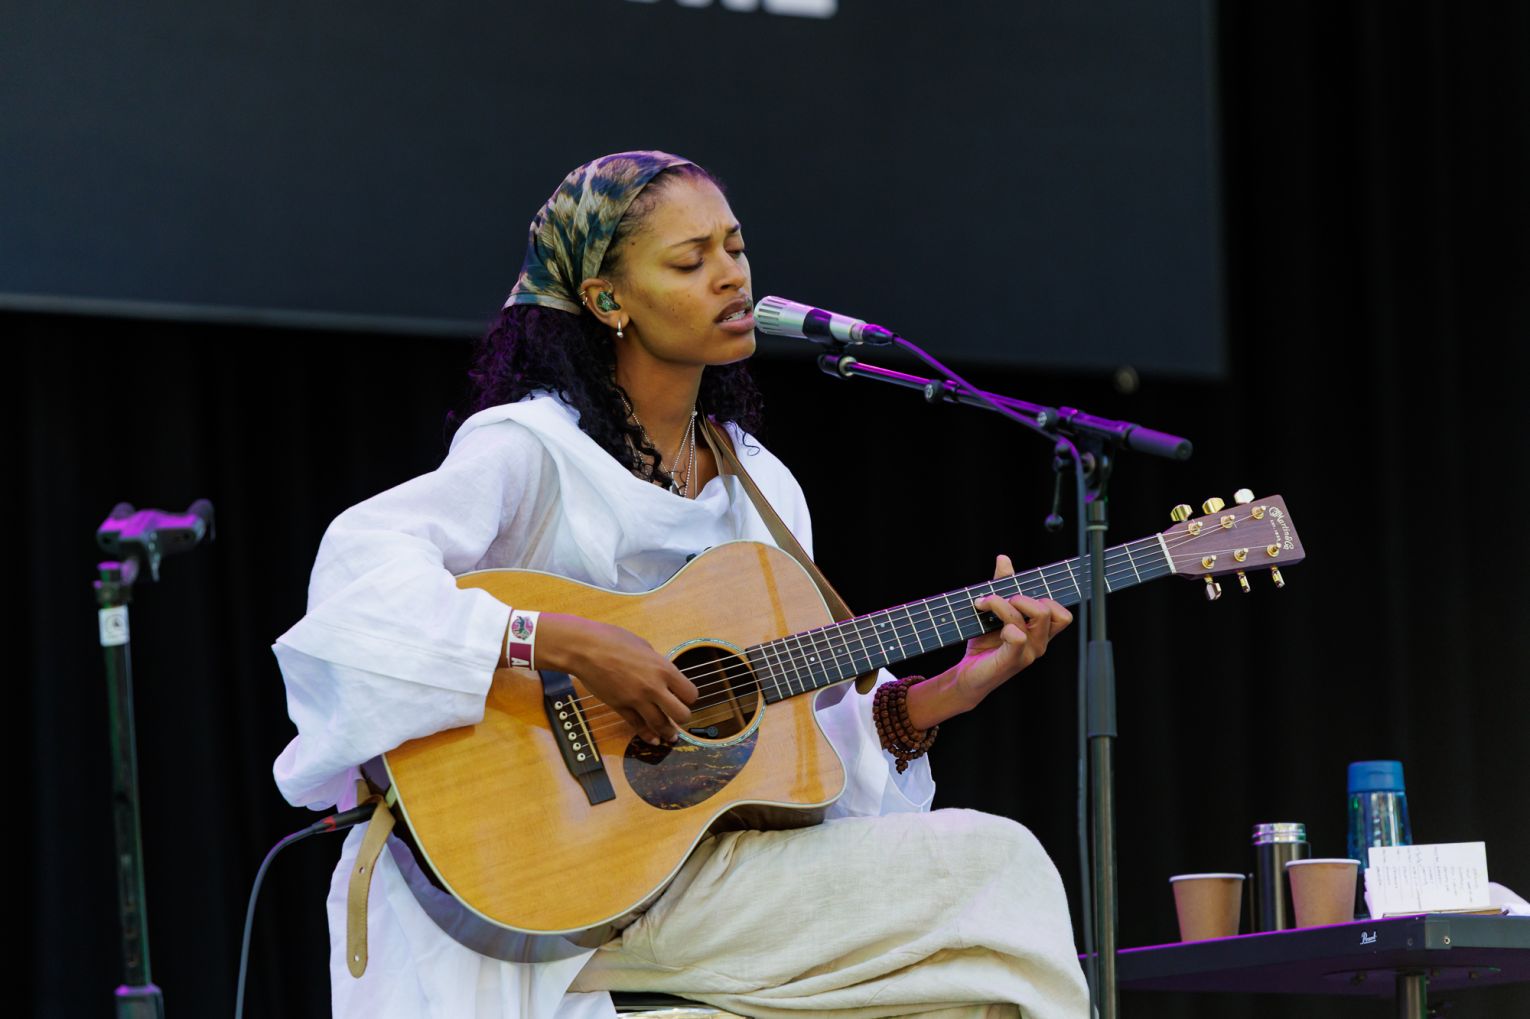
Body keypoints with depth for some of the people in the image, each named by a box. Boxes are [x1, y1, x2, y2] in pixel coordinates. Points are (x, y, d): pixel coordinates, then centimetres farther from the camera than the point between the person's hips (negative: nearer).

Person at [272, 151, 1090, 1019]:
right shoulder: (534, 450, -8)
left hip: (711, 864, 7)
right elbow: (359, 563, -25)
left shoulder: (763, 488, 15)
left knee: (998, 866, -11)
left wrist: (954, 689, -1)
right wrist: (570, 646, -29)